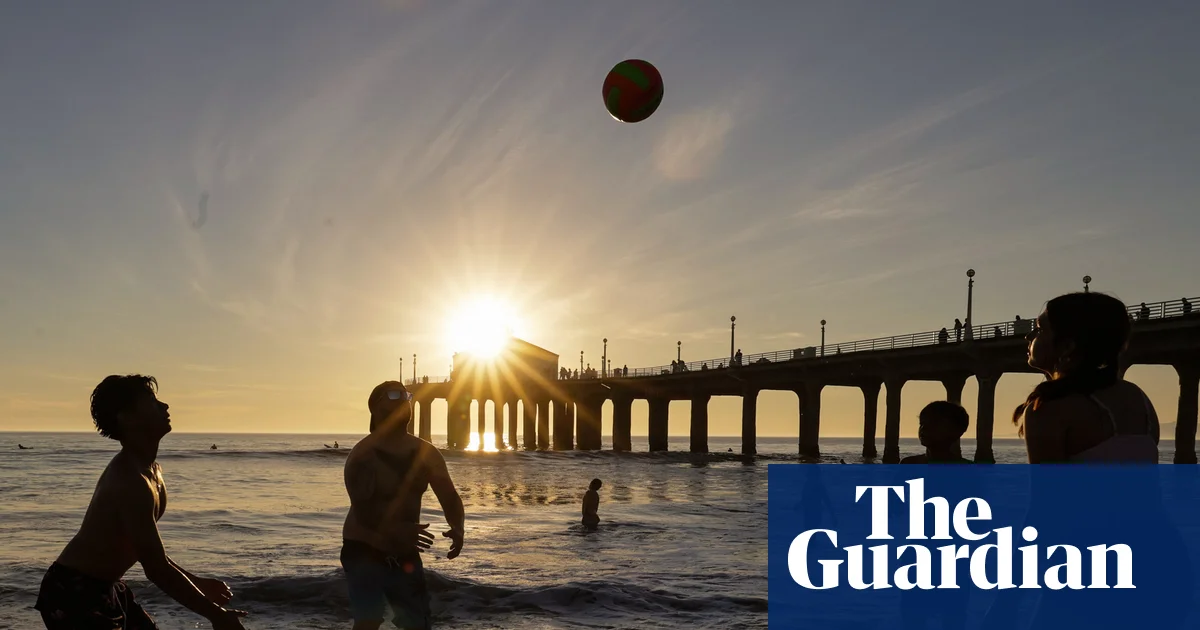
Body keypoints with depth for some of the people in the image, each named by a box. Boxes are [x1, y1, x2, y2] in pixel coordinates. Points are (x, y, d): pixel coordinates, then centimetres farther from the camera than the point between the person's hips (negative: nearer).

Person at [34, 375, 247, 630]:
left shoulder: (149, 471, 6)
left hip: (105, 589, 11)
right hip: (74, 594, -11)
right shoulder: (131, 482, -26)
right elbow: (157, 570, -27)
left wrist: (197, 583, 17)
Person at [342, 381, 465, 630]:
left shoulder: (426, 453, 1)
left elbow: (449, 496, -3)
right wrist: (395, 530, -47)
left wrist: (457, 528, -25)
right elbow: (361, 507, -29)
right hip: (364, 550, -5)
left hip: (404, 553, 6)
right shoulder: (363, 454, -17)